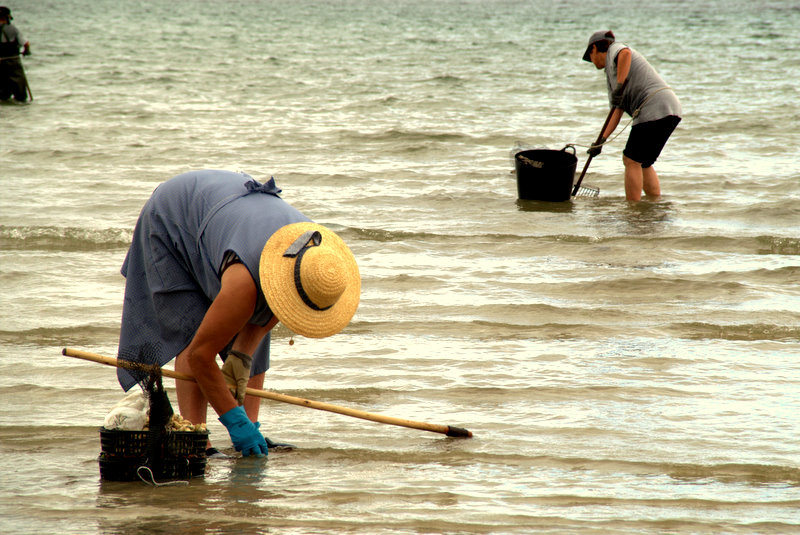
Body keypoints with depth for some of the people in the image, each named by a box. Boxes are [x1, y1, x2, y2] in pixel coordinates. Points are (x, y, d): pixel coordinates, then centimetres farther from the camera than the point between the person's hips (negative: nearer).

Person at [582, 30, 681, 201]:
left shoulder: (615, 50, 6)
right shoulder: (611, 71, 30)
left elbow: (625, 53, -22)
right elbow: (618, 110, 22)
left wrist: (619, 87, -25)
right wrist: (602, 140, 13)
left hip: (655, 108, -9)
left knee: (632, 161, -5)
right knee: (643, 163, 18)